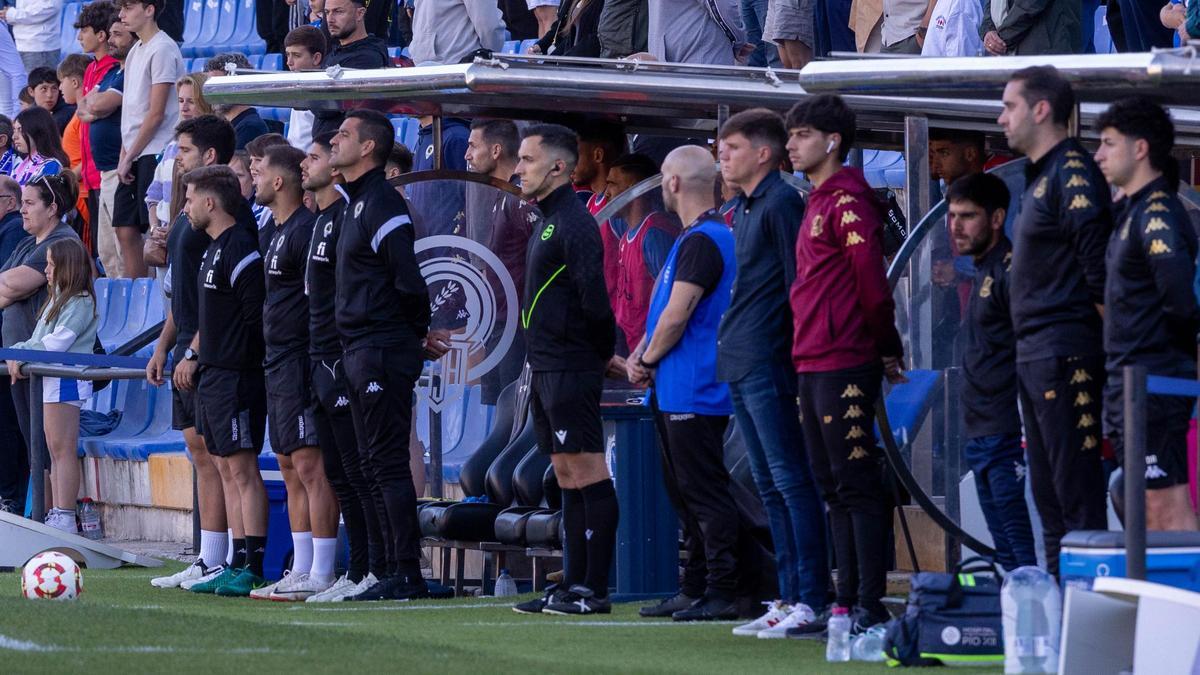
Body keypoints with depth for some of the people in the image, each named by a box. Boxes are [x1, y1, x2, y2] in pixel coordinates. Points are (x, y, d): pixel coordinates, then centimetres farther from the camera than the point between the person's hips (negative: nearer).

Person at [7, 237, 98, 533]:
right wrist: (17, 353, 6)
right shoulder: (58, 299, 23)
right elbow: (40, 340, 21)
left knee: (62, 449, -11)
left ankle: (65, 518, -13)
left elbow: (57, 342, -18)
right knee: (54, 451, 9)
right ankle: (56, 515, 11)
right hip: (50, 380, 10)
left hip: (65, 380, -10)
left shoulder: (80, 303, -9)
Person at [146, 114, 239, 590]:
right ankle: (210, 562, 13)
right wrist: (163, 348, 20)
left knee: (222, 451, -10)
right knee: (201, 451, 10)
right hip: (188, 352, 10)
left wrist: (195, 352, -20)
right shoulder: (188, 215, 18)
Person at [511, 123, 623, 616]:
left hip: (570, 372, -10)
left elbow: (594, 302, -21)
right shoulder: (550, 222, 17)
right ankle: (574, 584, 14)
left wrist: (603, 355, -8)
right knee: (568, 478, 11)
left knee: (589, 476, -8)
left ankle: (594, 590, -9)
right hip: (547, 371, 10)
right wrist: (603, 354, 15)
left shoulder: (575, 224, -15)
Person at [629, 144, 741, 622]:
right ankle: (694, 591, 19)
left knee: (705, 493, -10)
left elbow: (676, 318, -19)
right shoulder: (698, 238, 17)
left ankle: (722, 593, -10)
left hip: (695, 393, -11)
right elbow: (666, 310, 22)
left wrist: (648, 358, -3)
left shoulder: (702, 242, -16)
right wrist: (641, 355, 8)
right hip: (676, 390, 11)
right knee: (685, 493, 14)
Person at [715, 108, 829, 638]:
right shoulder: (742, 208, 18)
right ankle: (789, 598, 14)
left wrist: (796, 361, -17)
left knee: (790, 480, -9)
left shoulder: (782, 203, -9)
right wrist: (733, 352, 18)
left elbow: (798, 283, -13)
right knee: (769, 486, 11)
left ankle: (811, 600, -9)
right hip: (740, 365, 10)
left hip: (768, 364, -10)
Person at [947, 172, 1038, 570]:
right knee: (1007, 554, 11)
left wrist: (1028, 428, -23)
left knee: (1024, 553, -13)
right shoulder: (983, 272, 18)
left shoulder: (1010, 272, -11)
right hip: (982, 436, 10)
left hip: (1008, 434, -10)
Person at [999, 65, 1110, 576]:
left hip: (1065, 355, -11)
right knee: (1047, 490, 13)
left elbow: (1099, 271, -17)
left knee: (1076, 487, -11)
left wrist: (1107, 345, -17)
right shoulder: (1039, 178, 19)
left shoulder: (1072, 174, -12)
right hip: (1034, 356, 11)